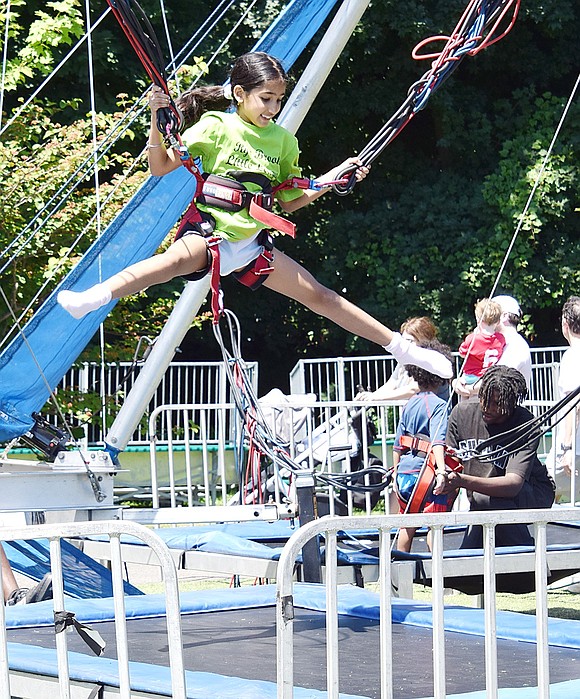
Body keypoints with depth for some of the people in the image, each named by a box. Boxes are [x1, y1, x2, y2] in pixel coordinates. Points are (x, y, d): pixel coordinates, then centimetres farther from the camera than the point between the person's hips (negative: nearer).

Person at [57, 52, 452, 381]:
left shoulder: (283, 140, 10)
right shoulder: (215, 127, -3)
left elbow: (289, 201, 19)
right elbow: (160, 168, -7)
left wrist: (335, 178, 10)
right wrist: (157, 119, -20)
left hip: (254, 244, 5)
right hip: (212, 232, -5)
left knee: (318, 296, 4)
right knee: (179, 258, -38)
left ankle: (399, 346, 14)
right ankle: (89, 299, -58)